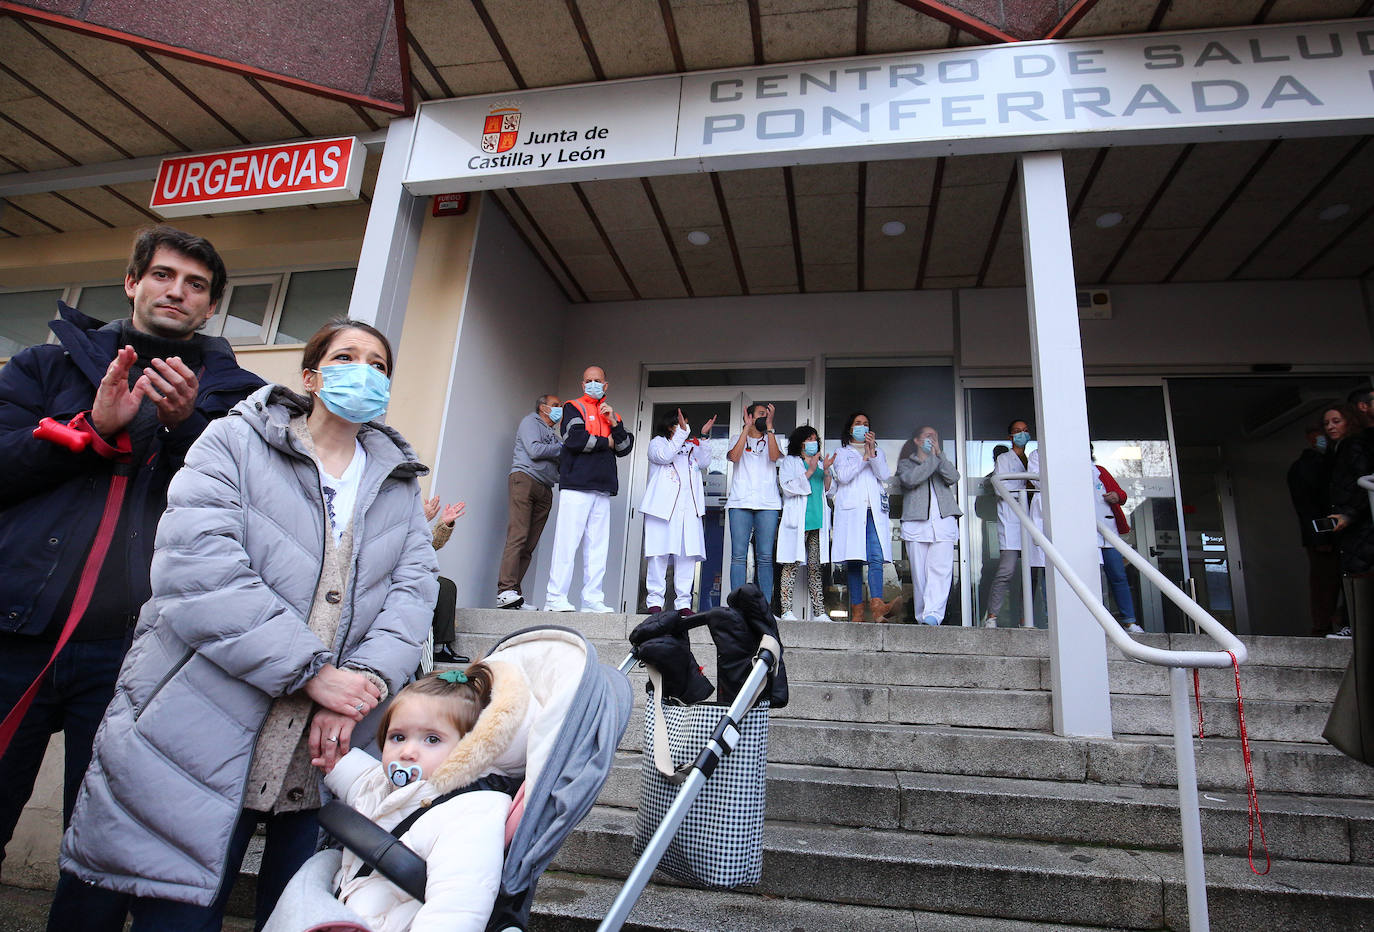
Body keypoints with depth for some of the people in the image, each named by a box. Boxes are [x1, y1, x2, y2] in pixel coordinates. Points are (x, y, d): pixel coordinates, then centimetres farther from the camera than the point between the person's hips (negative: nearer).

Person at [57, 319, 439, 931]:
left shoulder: (400, 482, 14)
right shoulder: (234, 443, 1)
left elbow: (413, 587, 1)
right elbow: (195, 568, -14)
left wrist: (366, 679, -18)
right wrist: (313, 672, -19)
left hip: (326, 756, 4)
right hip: (206, 742, -3)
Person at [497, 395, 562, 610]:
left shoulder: (553, 433, 30)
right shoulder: (530, 421, 9)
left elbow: (559, 463, 23)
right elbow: (534, 451, -7)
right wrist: (561, 448, 2)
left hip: (545, 489, 7)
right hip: (524, 480, -7)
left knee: (530, 545, -3)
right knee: (518, 537, -17)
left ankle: (512, 593, -6)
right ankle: (506, 590, -22)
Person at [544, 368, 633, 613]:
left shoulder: (612, 415, 24)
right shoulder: (574, 408, 7)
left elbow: (625, 449, 12)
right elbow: (575, 439, -11)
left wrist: (615, 423, -2)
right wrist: (606, 442, 0)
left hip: (602, 490, 6)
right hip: (575, 486, -5)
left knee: (598, 546, 3)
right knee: (567, 542, -9)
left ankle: (592, 600, 5)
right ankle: (555, 598, -6)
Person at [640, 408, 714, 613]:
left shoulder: (690, 445, 25)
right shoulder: (657, 442, 12)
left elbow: (705, 463, 9)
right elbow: (665, 456, -10)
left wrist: (703, 438, 1)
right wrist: (683, 432, -11)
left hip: (689, 508, 4)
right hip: (663, 505, -4)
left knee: (688, 554, -2)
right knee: (659, 553, -6)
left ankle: (683, 602, 1)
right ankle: (655, 601, -1)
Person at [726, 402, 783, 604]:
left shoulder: (772, 439, 19)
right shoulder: (738, 438, 17)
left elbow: (774, 456, -3)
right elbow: (734, 457, -5)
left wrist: (770, 426, -5)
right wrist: (747, 428, -3)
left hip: (768, 503, 1)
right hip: (740, 502, -1)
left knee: (765, 556, -3)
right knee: (738, 555, -6)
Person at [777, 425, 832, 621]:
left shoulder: (819, 463, 24)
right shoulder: (790, 461, 7)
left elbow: (828, 490, 19)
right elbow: (788, 487, -7)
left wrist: (826, 471, 2)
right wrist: (810, 472, -14)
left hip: (817, 522, 5)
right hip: (797, 522, -5)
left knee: (815, 566, 4)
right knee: (792, 564, -9)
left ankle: (819, 611, 4)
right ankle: (787, 610, -10)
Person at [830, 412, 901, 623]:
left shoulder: (878, 452, 26)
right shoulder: (842, 453, 19)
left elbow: (885, 475, 6)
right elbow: (843, 476, 0)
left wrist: (872, 452, -4)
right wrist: (864, 457, -4)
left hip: (874, 511, 2)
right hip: (851, 511, -1)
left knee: (876, 558, -17)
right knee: (854, 561, -8)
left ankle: (877, 605, -33)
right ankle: (857, 611, -9)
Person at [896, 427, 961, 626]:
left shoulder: (942, 463, 26)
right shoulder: (906, 463, 17)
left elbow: (953, 477, 3)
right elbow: (910, 479, -7)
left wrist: (939, 454, -2)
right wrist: (932, 458, -3)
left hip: (943, 522, 2)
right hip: (916, 524, -1)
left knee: (940, 569, -15)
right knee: (919, 573, -3)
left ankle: (933, 615, -23)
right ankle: (922, 617, 2)